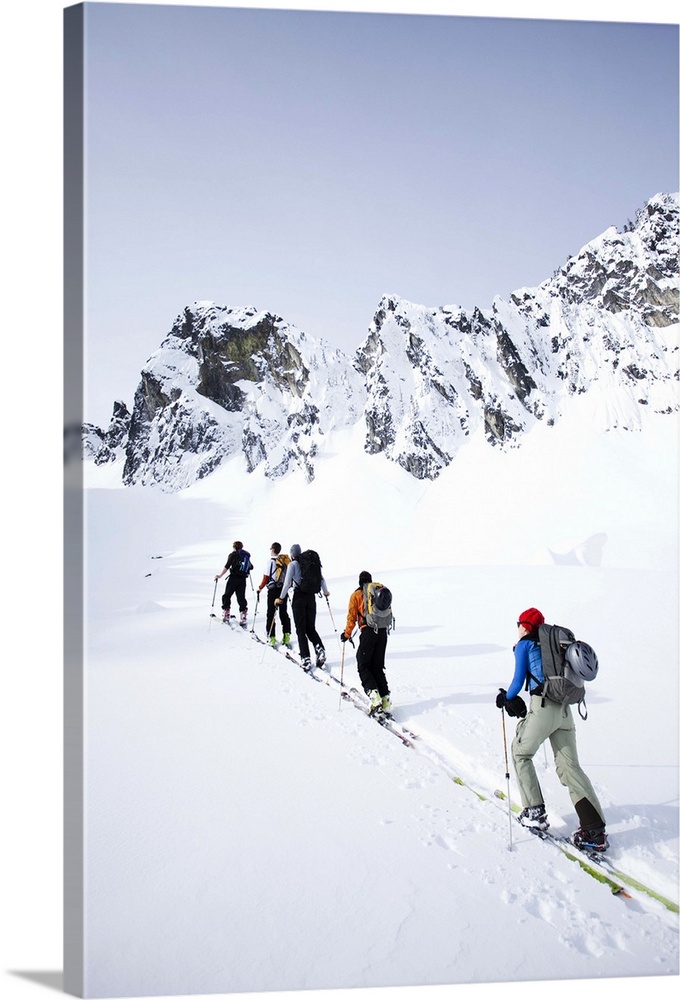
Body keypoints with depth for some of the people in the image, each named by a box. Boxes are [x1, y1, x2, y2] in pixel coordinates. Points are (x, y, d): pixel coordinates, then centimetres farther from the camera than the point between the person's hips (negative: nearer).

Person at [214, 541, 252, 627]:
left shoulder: (233, 555, -1)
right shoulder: (247, 555, 14)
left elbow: (227, 566, -9)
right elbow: (251, 567, 17)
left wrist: (220, 575, -5)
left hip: (234, 578, -5)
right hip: (243, 579, 5)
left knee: (227, 595, 5)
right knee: (241, 597, 7)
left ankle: (226, 614, -2)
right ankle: (244, 618, 0)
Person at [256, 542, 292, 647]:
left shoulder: (272, 561, -11)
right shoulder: (285, 560, 4)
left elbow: (266, 577, -10)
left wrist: (260, 588, 1)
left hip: (273, 590, -5)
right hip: (284, 589, 5)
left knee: (271, 614, 3)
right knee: (284, 613, 12)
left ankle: (272, 637, 2)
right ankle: (286, 635, 6)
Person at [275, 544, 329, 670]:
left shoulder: (293, 564, -5)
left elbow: (287, 583, -9)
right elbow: (321, 579, 11)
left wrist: (281, 598, 1)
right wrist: (326, 592, 28)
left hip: (299, 597, -4)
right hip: (311, 598, 4)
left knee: (301, 630, 2)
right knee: (311, 628, 15)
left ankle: (306, 659, -7)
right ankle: (320, 649, -10)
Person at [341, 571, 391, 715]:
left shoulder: (356, 595, 5)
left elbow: (352, 617, 1)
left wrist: (347, 634, 8)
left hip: (368, 632, -4)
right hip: (383, 631, 4)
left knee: (363, 666, 3)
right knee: (378, 667, 12)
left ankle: (373, 693, -18)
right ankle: (385, 699, 2)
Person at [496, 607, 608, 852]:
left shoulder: (524, 645, 2)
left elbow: (519, 680, 0)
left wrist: (506, 698, 18)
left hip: (542, 707, -6)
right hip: (565, 709, 6)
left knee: (521, 753, 15)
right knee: (569, 766, 6)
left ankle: (535, 812, 10)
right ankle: (595, 829, 0)